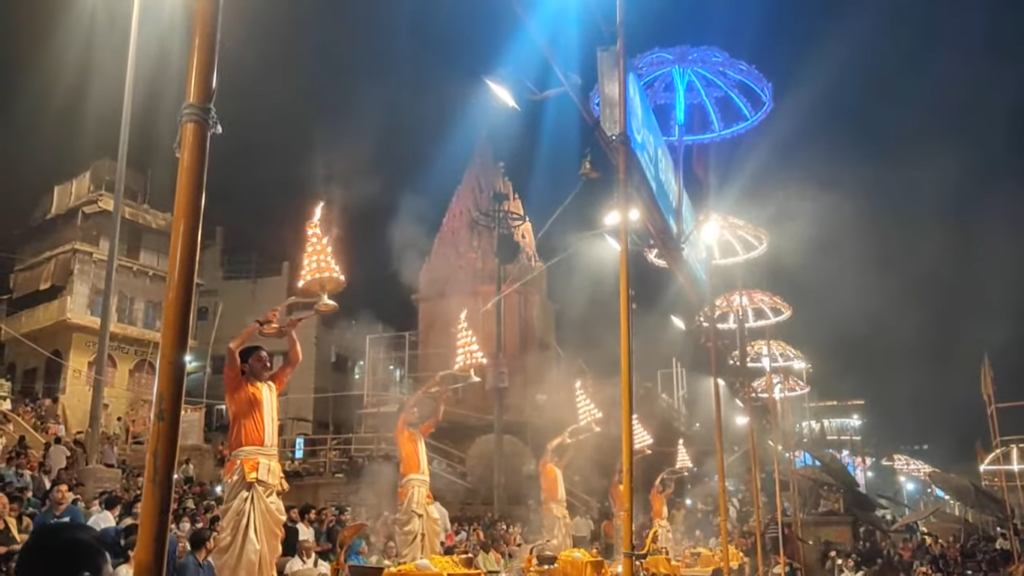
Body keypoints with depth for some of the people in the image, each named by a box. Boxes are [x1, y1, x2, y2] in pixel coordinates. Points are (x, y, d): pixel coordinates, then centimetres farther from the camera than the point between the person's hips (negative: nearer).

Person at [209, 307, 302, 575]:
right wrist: (260, 323, -3)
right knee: (240, 527, -11)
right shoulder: (236, 386, 5)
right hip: (246, 465, -6)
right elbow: (232, 349, -8)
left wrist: (289, 330, 15)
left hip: (271, 466, 6)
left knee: (267, 528, 7)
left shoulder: (272, 387, 20)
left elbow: (295, 359, 27)